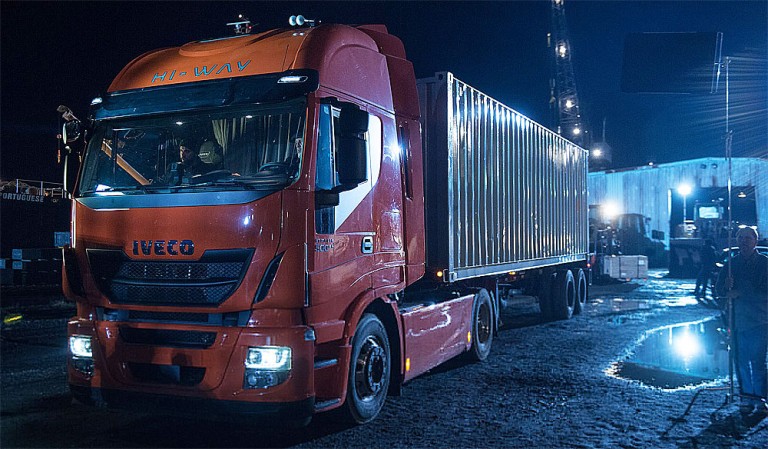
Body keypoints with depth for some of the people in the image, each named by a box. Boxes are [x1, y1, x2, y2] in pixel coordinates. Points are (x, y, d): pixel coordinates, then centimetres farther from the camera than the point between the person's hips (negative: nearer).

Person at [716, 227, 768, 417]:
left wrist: (740, 293, -15)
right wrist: (726, 286, -13)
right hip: (737, 319, 4)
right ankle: (746, 398, 16)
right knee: (741, 361, 7)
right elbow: (719, 289, 9)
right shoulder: (731, 263, 10)